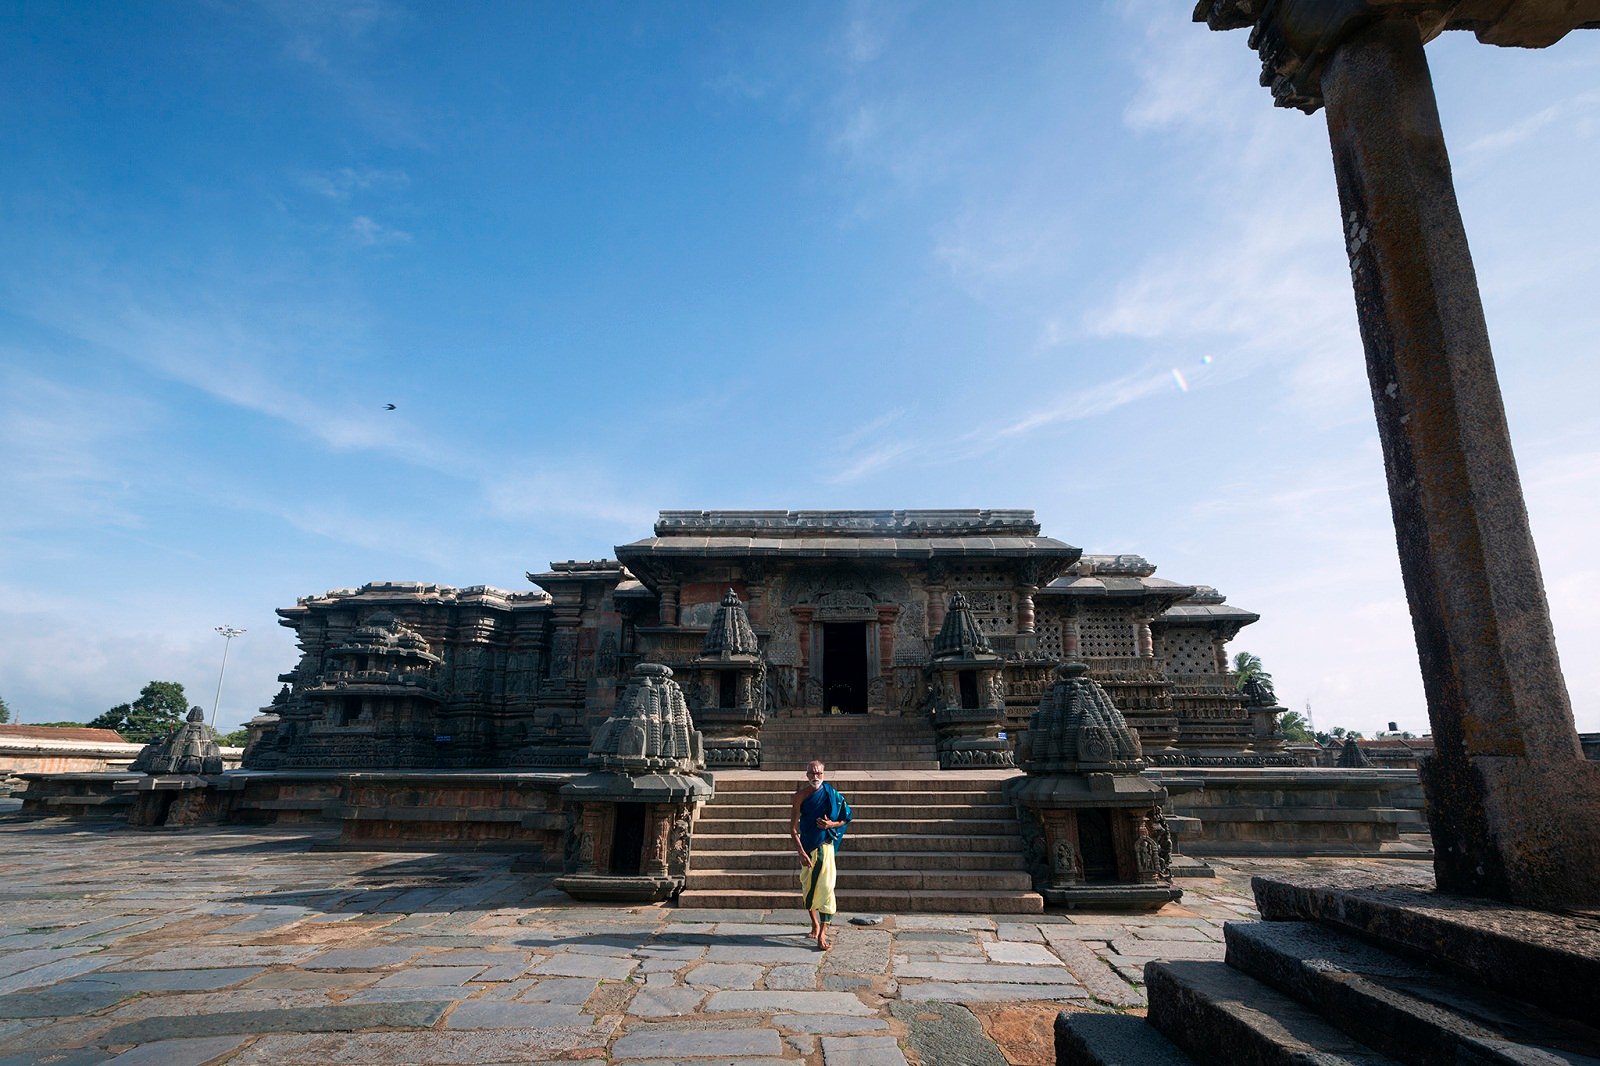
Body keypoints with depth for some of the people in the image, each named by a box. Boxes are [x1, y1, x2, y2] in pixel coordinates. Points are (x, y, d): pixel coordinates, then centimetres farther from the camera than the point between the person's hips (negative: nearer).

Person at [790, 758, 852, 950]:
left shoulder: (831, 794, -4)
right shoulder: (800, 795, -6)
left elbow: (844, 819, 6)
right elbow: (793, 828, -8)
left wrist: (831, 824, -15)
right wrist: (801, 853, -15)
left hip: (825, 846, -1)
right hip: (806, 846, 1)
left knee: (825, 887, -9)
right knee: (807, 886, 11)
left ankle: (822, 933, -6)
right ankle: (815, 923, 33)